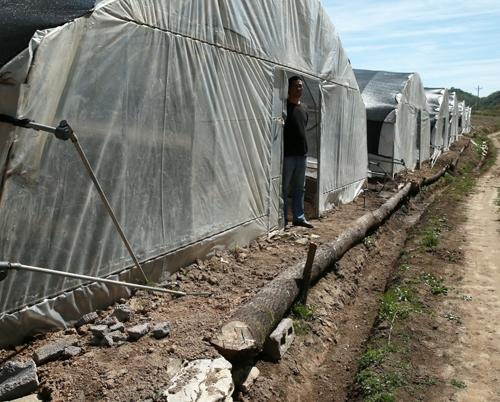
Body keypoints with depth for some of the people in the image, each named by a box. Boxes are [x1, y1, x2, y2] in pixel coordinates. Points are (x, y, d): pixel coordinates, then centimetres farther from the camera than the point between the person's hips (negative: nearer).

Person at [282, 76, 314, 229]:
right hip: (287, 154, -7)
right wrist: (280, 151, -15)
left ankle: (299, 217, 23)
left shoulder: (304, 108, 14)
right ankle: (282, 219, 8)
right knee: (283, 187, 0)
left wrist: (304, 149, 18)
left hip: (302, 154, 7)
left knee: (300, 187, 13)